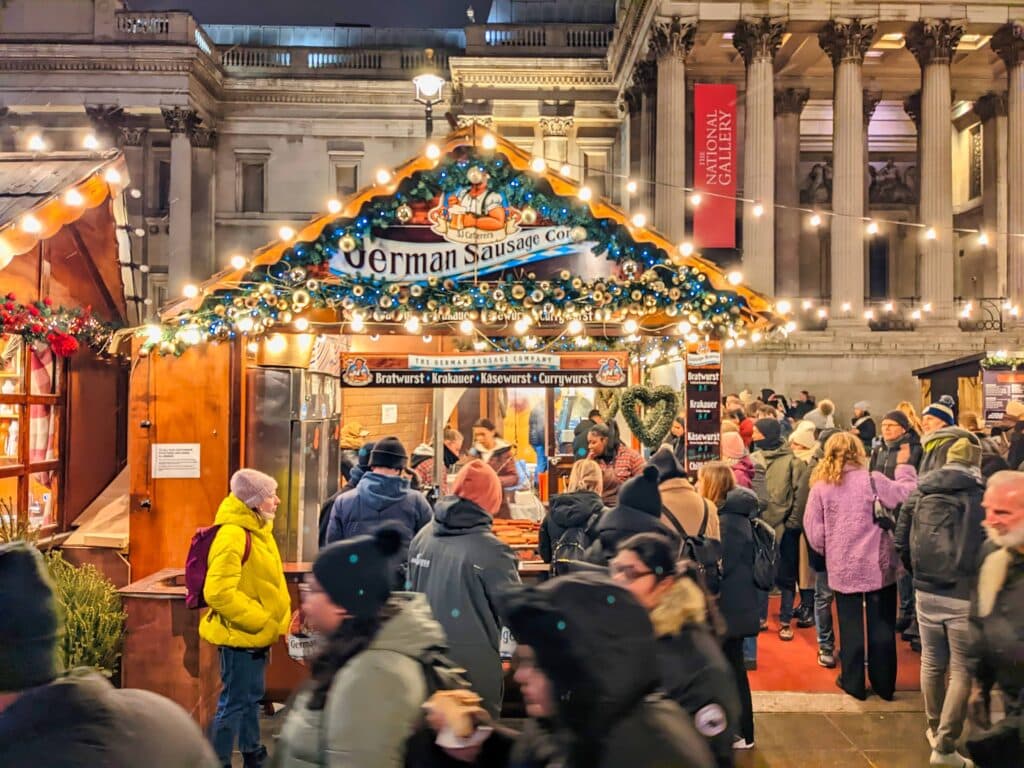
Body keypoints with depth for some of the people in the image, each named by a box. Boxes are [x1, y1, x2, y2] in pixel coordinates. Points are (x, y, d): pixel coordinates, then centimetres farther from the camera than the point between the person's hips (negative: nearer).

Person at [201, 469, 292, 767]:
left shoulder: (257, 530, 9)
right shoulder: (233, 535, -23)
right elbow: (218, 592, -29)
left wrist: (275, 620, 14)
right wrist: (258, 620, -23)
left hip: (256, 633, 10)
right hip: (240, 634, -10)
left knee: (252, 698, 22)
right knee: (234, 703, 0)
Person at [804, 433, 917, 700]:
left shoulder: (820, 487, -4)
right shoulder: (872, 480, -10)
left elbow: (814, 531, -3)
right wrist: (904, 466, 7)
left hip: (843, 568, 1)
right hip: (878, 566, -1)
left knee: (850, 626, 12)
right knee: (882, 625, 12)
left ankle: (853, 683, 19)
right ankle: (884, 684, 22)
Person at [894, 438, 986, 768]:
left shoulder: (920, 493, 6)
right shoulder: (983, 495, -9)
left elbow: (902, 542, 9)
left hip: (926, 591, 5)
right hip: (966, 595, -4)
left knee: (932, 663, 19)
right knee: (963, 671, 5)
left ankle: (935, 730, 35)